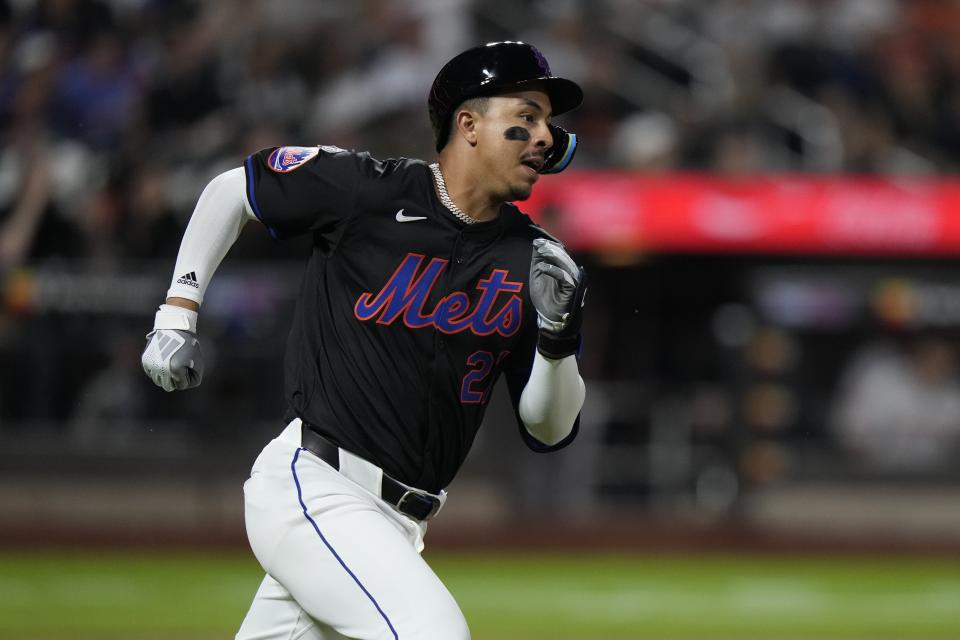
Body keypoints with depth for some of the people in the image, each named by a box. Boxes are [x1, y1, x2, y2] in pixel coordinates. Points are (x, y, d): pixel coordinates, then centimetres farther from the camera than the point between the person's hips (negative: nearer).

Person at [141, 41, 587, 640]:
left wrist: (558, 337, -13)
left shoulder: (530, 258, 6)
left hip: (395, 522, 7)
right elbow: (232, 188, 9)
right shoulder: (367, 190, -7)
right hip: (313, 487, -6)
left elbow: (549, 431, 6)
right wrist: (178, 315, 6)